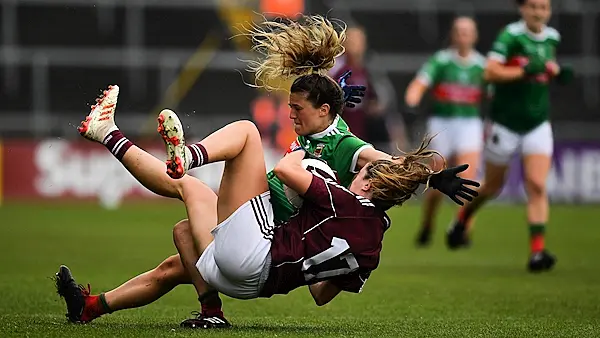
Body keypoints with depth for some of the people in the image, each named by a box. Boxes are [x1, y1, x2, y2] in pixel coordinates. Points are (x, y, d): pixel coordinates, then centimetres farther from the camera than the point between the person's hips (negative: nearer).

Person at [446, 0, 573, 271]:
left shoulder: (552, 37, 6)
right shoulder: (511, 35, -14)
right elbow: (490, 72, -22)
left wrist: (556, 72, 5)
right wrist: (525, 71, -29)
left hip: (538, 124, 4)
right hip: (506, 123, -4)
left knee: (537, 186, -12)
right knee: (493, 186, 12)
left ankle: (537, 251, -15)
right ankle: (462, 220, 41)